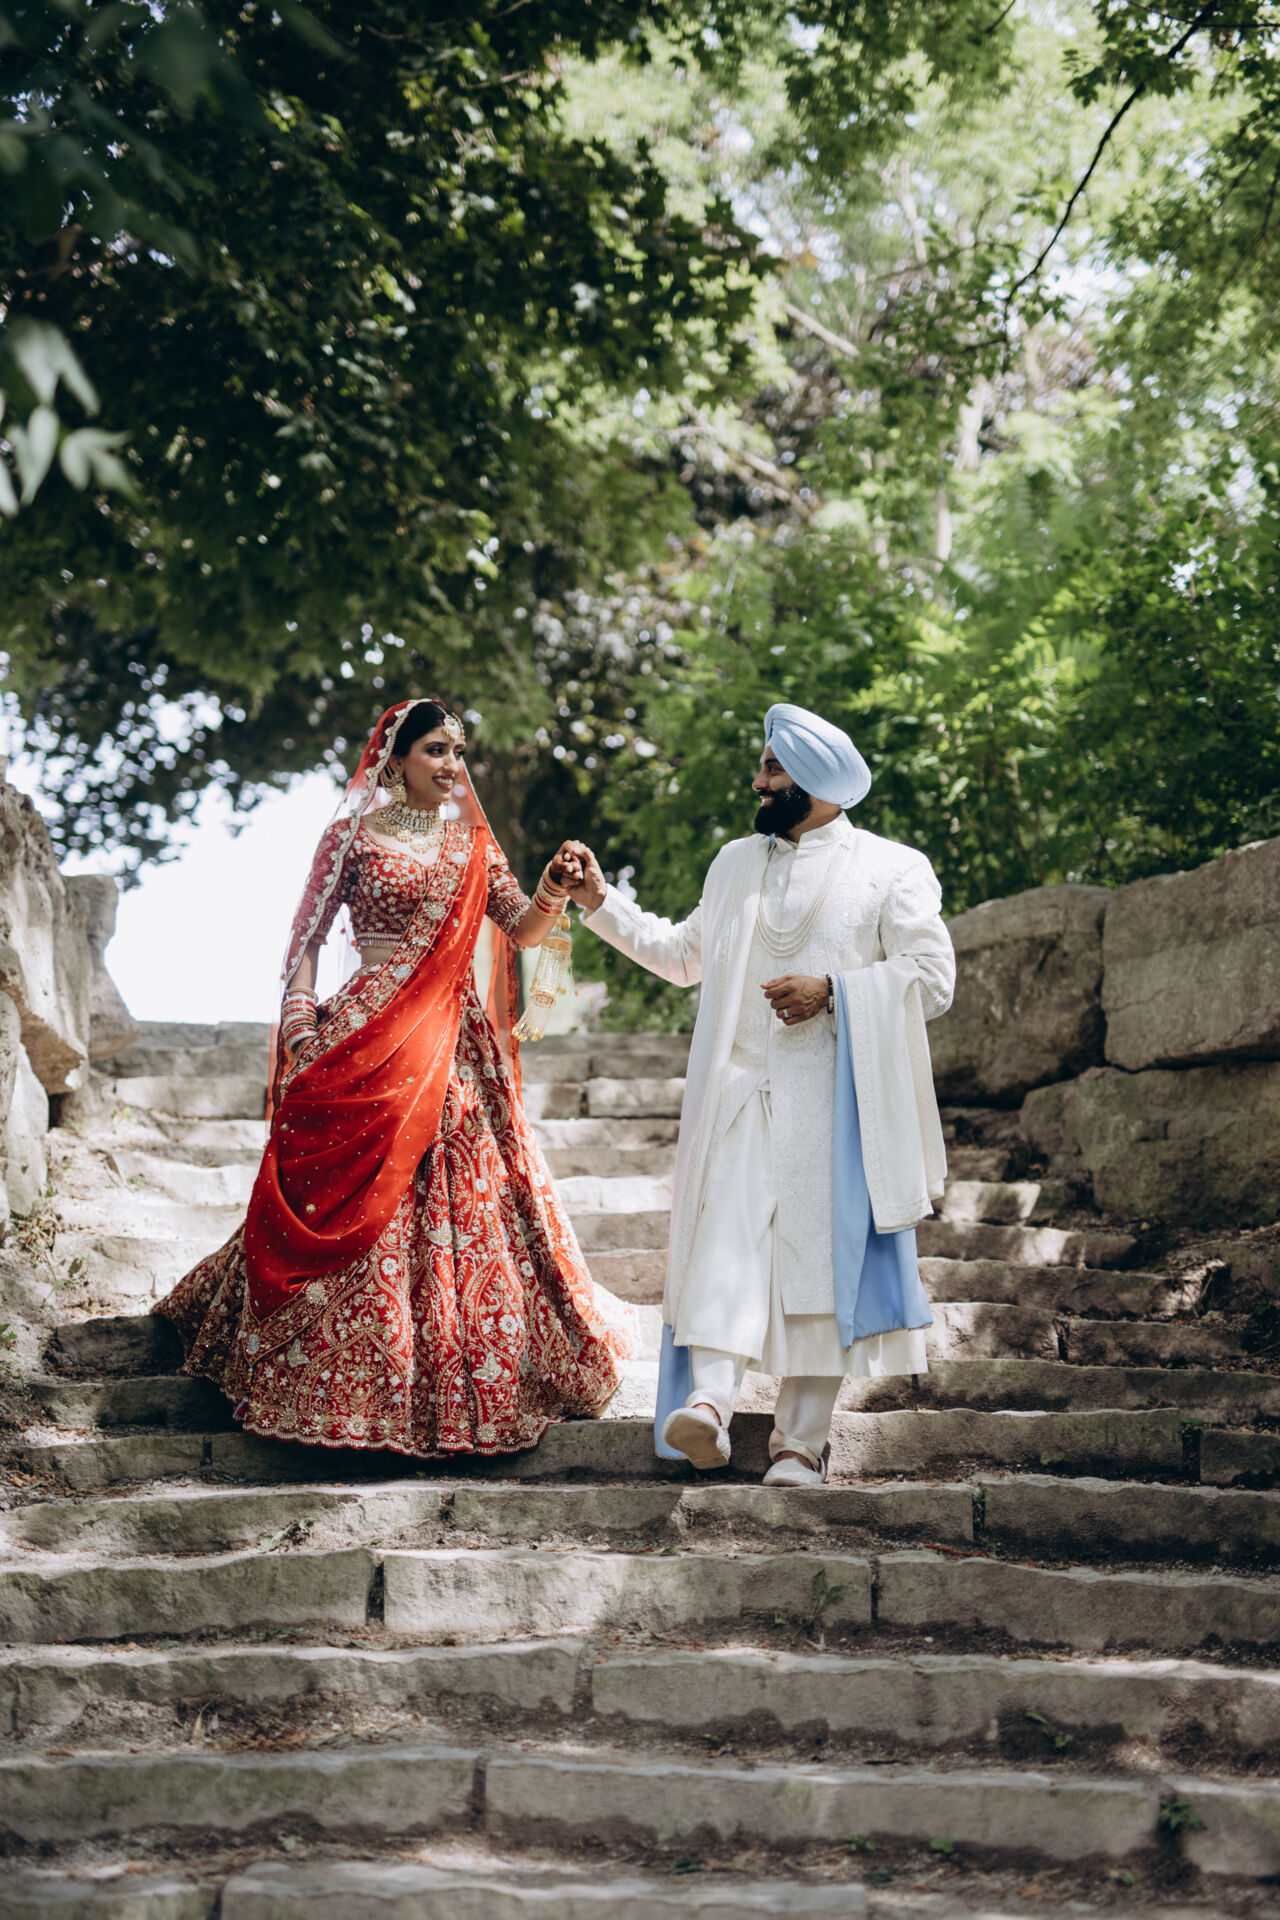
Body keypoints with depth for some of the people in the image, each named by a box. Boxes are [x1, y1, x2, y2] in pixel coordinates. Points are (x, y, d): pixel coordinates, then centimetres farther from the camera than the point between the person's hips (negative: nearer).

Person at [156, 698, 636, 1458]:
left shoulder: (471, 841, 14)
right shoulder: (354, 836, 4)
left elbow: (521, 929, 9)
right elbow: (307, 937, 3)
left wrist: (552, 893, -12)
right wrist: (302, 1026, -9)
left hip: (455, 1045, 4)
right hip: (369, 1040, -4)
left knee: (470, 1198, 1)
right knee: (357, 1210, -6)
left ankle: (477, 1384, 11)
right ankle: (351, 1388, 3)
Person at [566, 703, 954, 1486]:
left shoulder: (893, 869, 6)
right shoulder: (735, 863, 23)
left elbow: (932, 978, -3)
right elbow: (685, 953, 35)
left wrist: (832, 991, -12)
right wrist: (604, 904, 28)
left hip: (835, 1103, -3)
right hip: (741, 1094, 4)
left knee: (822, 1256, -6)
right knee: (727, 1242, -15)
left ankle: (802, 1441, -2)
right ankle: (708, 1403, -28)